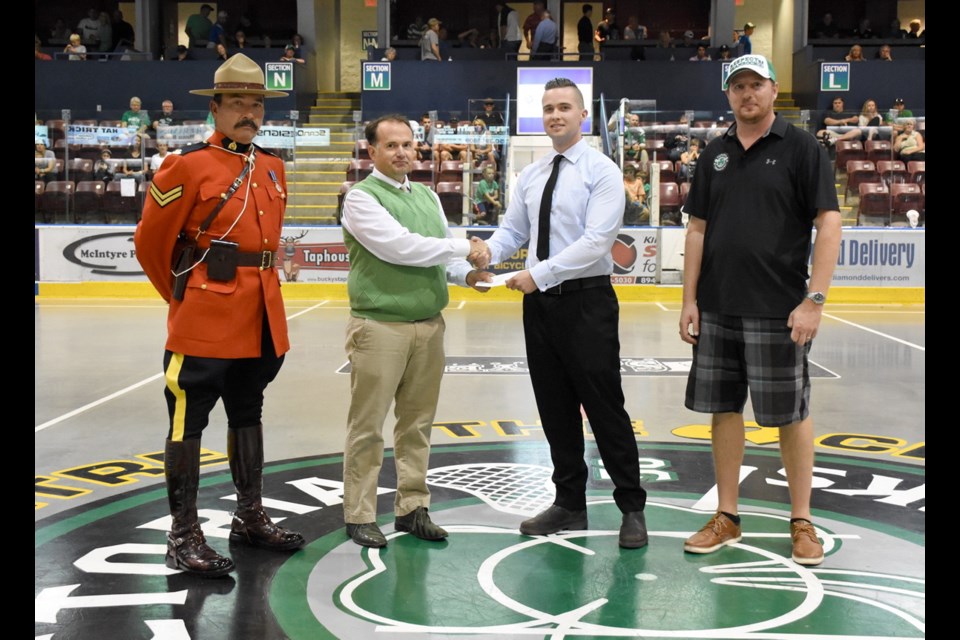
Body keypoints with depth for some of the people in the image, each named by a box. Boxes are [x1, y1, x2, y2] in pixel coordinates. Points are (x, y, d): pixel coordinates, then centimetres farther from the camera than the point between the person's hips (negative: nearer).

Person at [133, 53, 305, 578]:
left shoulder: (273, 169, 10)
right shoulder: (188, 165, -9)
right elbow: (149, 242, -5)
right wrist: (181, 296, 6)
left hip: (261, 320, 7)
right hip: (203, 322, -7)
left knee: (248, 416, 17)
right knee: (187, 422, 0)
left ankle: (250, 519, 31)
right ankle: (183, 536, 9)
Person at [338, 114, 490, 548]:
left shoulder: (428, 196, 15)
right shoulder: (361, 197, -7)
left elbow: (443, 257, 17)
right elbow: (398, 247, -19)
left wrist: (466, 275, -5)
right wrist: (464, 248, -13)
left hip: (429, 325, 7)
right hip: (380, 326, -6)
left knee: (417, 422, 12)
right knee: (367, 426, 1)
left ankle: (412, 508, 23)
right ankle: (359, 516, 11)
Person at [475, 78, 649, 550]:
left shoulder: (601, 171, -8)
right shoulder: (530, 175, 12)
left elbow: (595, 241, -18)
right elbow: (513, 230, 11)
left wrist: (538, 273, -22)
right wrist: (489, 251, -12)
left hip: (587, 301, -6)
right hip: (540, 301, 6)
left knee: (605, 408, -1)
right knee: (555, 408, 12)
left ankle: (632, 509, 12)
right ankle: (569, 505, 25)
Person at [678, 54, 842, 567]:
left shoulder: (801, 148, -3)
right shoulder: (715, 154, 10)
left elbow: (829, 223, -8)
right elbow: (697, 228, 11)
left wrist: (814, 299, -15)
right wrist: (689, 300, 4)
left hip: (777, 310, -4)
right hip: (716, 308, 5)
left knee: (790, 413, 3)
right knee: (723, 409, 9)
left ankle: (801, 521, 17)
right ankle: (727, 518, 21)